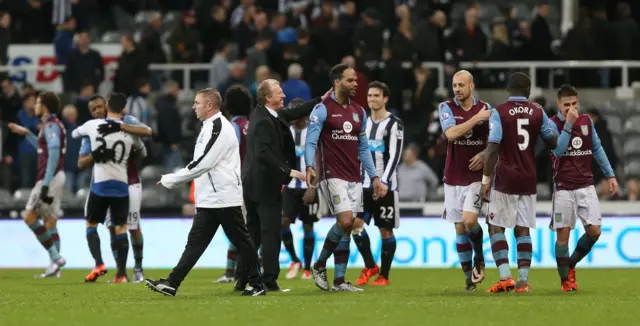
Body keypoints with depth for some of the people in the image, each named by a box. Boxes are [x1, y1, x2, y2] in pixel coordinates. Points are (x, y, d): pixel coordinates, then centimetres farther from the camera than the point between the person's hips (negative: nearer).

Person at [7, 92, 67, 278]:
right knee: (49, 221, 8)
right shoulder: (52, 124, 18)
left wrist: (45, 184, -26)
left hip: (50, 177, -10)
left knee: (30, 216, -9)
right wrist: (26, 134, 35)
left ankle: (56, 257, -12)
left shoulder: (51, 125, -13)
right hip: (54, 177, 10)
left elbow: (54, 154, -23)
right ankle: (55, 266, 5)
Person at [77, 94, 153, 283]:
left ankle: (138, 268, 17)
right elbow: (81, 163, -7)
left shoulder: (125, 121, -7)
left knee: (133, 227, 1)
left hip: (130, 183, -3)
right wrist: (95, 155, -29)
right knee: (113, 228, -2)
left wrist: (119, 126, -35)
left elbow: (148, 132, -26)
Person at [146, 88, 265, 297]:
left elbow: (203, 163, -21)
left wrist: (171, 180, -15)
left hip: (224, 198, -10)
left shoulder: (219, 128, -15)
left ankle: (257, 285, 7)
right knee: (195, 242, 4)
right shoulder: (210, 127, 17)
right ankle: (172, 284, 0)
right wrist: (173, 180, 14)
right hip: (208, 200, 10)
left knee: (241, 241, -1)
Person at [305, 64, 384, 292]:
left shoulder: (359, 112, 15)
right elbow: (310, 142, -11)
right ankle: (319, 265, 1)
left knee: (347, 229, 3)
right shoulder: (323, 109, -5)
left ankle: (339, 281, 7)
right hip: (332, 176, -6)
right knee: (345, 221, -18)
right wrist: (310, 166, -29)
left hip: (354, 178, 6)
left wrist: (375, 177, 14)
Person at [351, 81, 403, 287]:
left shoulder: (394, 124, -5)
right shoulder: (364, 123, 14)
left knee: (386, 230, -1)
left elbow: (395, 156, -12)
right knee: (356, 223, -6)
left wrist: (384, 182, -21)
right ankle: (370, 266, 9)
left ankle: (384, 275, 7)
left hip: (386, 185, -6)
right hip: (365, 184, 6)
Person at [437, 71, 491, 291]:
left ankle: (479, 257, 10)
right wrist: (477, 118, -22)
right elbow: (451, 133, -19)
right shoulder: (446, 107, -2)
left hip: (476, 177, -1)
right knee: (460, 228, 3)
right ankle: (469, 277, 13)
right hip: (453, 179, 1)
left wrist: (484, 155, -12)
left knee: (470, 221, -19)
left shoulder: (485, 109, 1)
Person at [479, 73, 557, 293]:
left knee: (496, 226, 4)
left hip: (505, 179, -3)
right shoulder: (538, 113, 5)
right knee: (523, 229, 7)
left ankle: (505, 277, -8)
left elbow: (493, 148, -13)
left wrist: (486, 179, -8)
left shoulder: (499, 112, -7)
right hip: (528, 180, 3)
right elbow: (553, 143, 17)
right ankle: (523, 281, 2)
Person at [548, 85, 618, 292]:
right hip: (564, 188, -4)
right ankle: (565, 280, 9)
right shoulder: (553, 124, -7)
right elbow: (558, 150, -22)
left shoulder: (586, 121, 7)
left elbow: (597, 149, 16)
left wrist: (610, 175, 14)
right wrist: (569, 123, -24)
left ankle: (571, 264, 18)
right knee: (563, 234, -2)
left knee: (594, 231, -5)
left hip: (586, 186, 4)